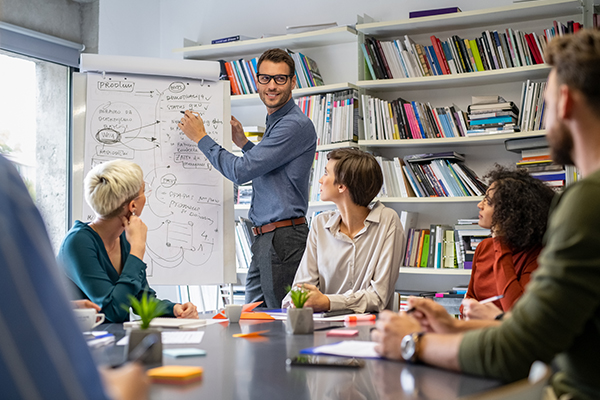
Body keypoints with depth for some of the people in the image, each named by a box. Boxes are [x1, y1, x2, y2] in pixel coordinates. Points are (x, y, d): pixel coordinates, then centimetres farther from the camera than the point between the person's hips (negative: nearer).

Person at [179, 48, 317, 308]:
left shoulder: (296, 125, -16)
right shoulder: (274, 123, 18)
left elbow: (241, 171, -18)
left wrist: (201, 138, -6)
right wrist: (243, 143, 20)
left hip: (283, 238, -10)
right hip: (264, 238, 10)